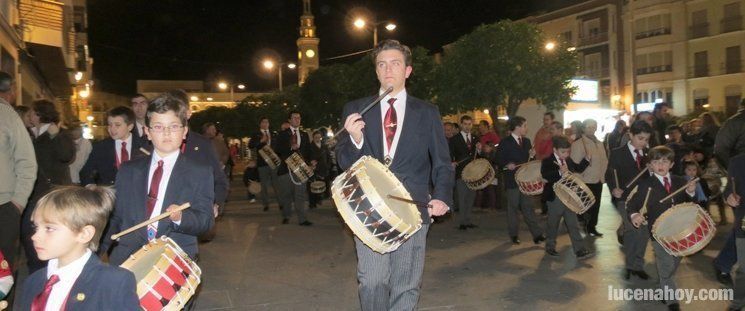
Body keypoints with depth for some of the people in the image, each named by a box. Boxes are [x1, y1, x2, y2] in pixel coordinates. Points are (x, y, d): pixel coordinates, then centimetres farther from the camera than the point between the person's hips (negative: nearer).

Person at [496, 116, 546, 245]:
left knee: (528, 206, 4)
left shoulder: (526, 141, 11)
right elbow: (499, 160, -6)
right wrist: (507, 165, -24)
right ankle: (513, 235, 17)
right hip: (512, 180, -4)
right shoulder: (505, 142, -6)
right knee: (512, 207, 6)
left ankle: (537, 234, 5)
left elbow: (528, 160, 16)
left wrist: (532, 156, -5)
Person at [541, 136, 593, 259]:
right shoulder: (547, 162, -13)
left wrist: (586, 159, 11)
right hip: (555, 198, -5)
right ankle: (550, 247, 27)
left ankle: (580, 250, 8)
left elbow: (578, 168, 25)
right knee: (553, 225, 10)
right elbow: (545, 176, -31)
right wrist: (559, 172, -44)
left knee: (573, 225, 6)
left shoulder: (569, 160, 8)